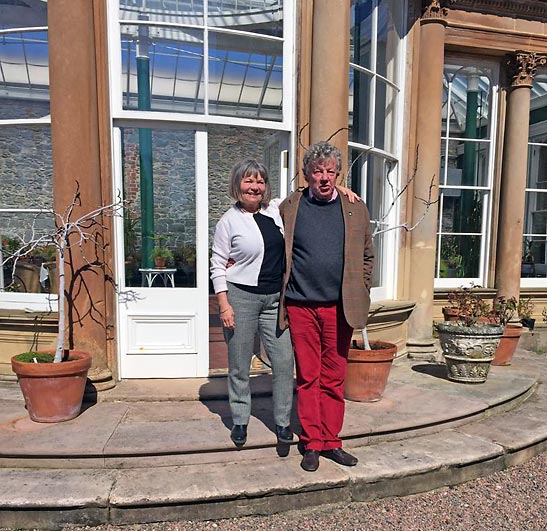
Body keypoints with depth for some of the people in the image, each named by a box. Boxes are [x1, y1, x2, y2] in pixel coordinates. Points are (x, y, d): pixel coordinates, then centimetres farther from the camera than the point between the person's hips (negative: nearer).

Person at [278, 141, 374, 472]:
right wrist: (281, 298, 3)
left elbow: (367, 257, 13)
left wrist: (360, 296, 7)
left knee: (334, 379, 11)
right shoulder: (289, 208, 3)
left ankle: (331, 441, 26)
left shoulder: (356, 210, 7)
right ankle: (312, 444, 22)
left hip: (340, 308, 1)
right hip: (301, 308, -1)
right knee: (307, 379, 8)